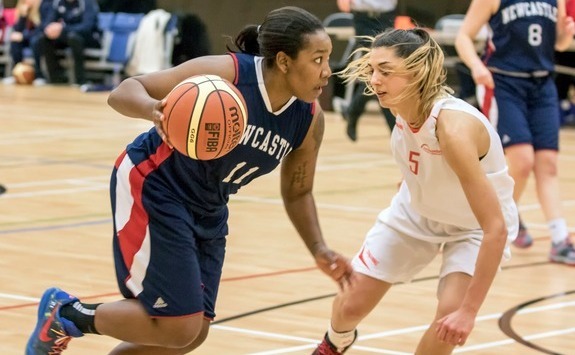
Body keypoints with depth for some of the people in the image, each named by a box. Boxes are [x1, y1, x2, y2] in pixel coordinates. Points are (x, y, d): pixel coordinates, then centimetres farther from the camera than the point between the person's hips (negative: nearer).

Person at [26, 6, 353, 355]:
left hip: (207, 210, 7)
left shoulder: (310, 119, -9)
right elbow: (124, 91, -22)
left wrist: (319, 250, -6)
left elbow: (297, 192, 8)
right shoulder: (223, 74, -26)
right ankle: (66, 314, 8)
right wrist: (153, 109, -44)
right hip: (152, 188, -7)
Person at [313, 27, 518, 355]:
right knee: (351, 304, 8)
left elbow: (496, 228, -41)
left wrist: (469, 311, -42)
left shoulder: (453, 129, -41)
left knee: (451, 322, -26)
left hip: (474, 227, -6)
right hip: (416, 211, 6)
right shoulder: (400, 103, -22)